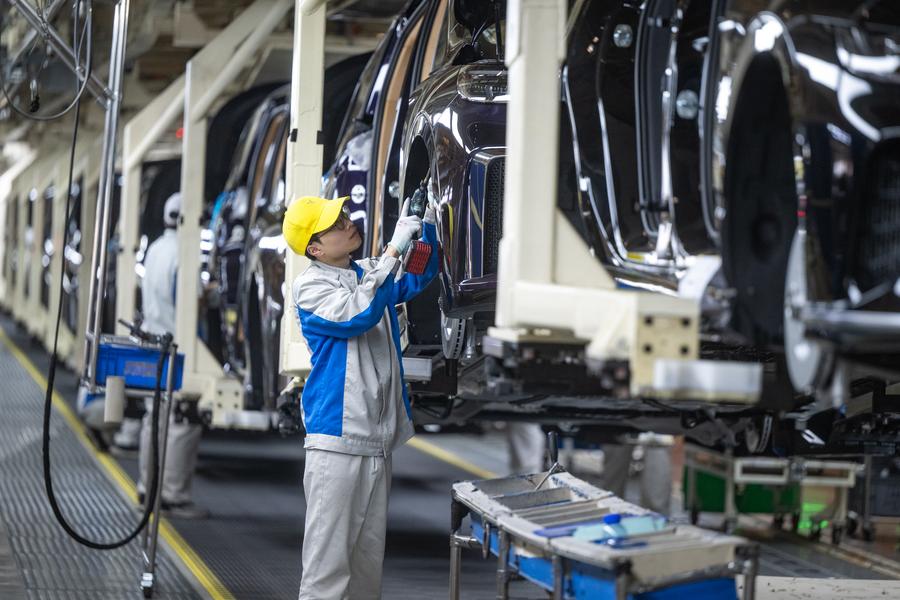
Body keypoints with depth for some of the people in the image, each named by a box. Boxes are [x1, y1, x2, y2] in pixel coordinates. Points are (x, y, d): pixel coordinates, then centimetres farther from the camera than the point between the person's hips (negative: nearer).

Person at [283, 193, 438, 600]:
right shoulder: (309, 287, -9)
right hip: (337, 440, -8)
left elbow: (417, 279, 15)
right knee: (328, 560, -10)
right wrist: (394, 250, -23)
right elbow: (358, 315, -23)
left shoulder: (370, 272, 13)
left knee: (370, 558, 14)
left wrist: (428, 227, -2)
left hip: (378, 440, 8)